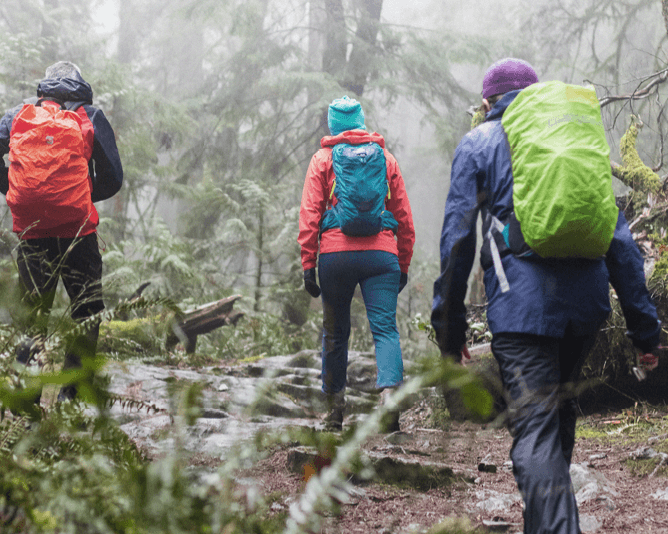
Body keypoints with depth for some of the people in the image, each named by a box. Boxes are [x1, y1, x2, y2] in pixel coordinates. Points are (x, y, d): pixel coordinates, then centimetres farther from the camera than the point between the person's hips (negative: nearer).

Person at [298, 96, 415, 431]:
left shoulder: (323, 159, 8)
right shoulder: (385, 158, 14)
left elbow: (309, 215, 0)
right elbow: (404, 217, 13)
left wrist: (308, 264, 1)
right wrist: (404, 265, 18)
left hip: (335, 253, 0)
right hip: (381, 253, 0)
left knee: (335, 332, 12)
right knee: (385, 329, -6)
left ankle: (335, 408, 19)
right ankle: (389, 392, -30)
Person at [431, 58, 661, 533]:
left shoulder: (478, 143, 10)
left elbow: (457, 237, 2)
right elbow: (619, 234, 14)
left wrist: (449, 326, 7)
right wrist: (643, 322, 14)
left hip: (522, 302, -4)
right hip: (588, 300, 5)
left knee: (535, 430, -9)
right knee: (559, 411, 23)